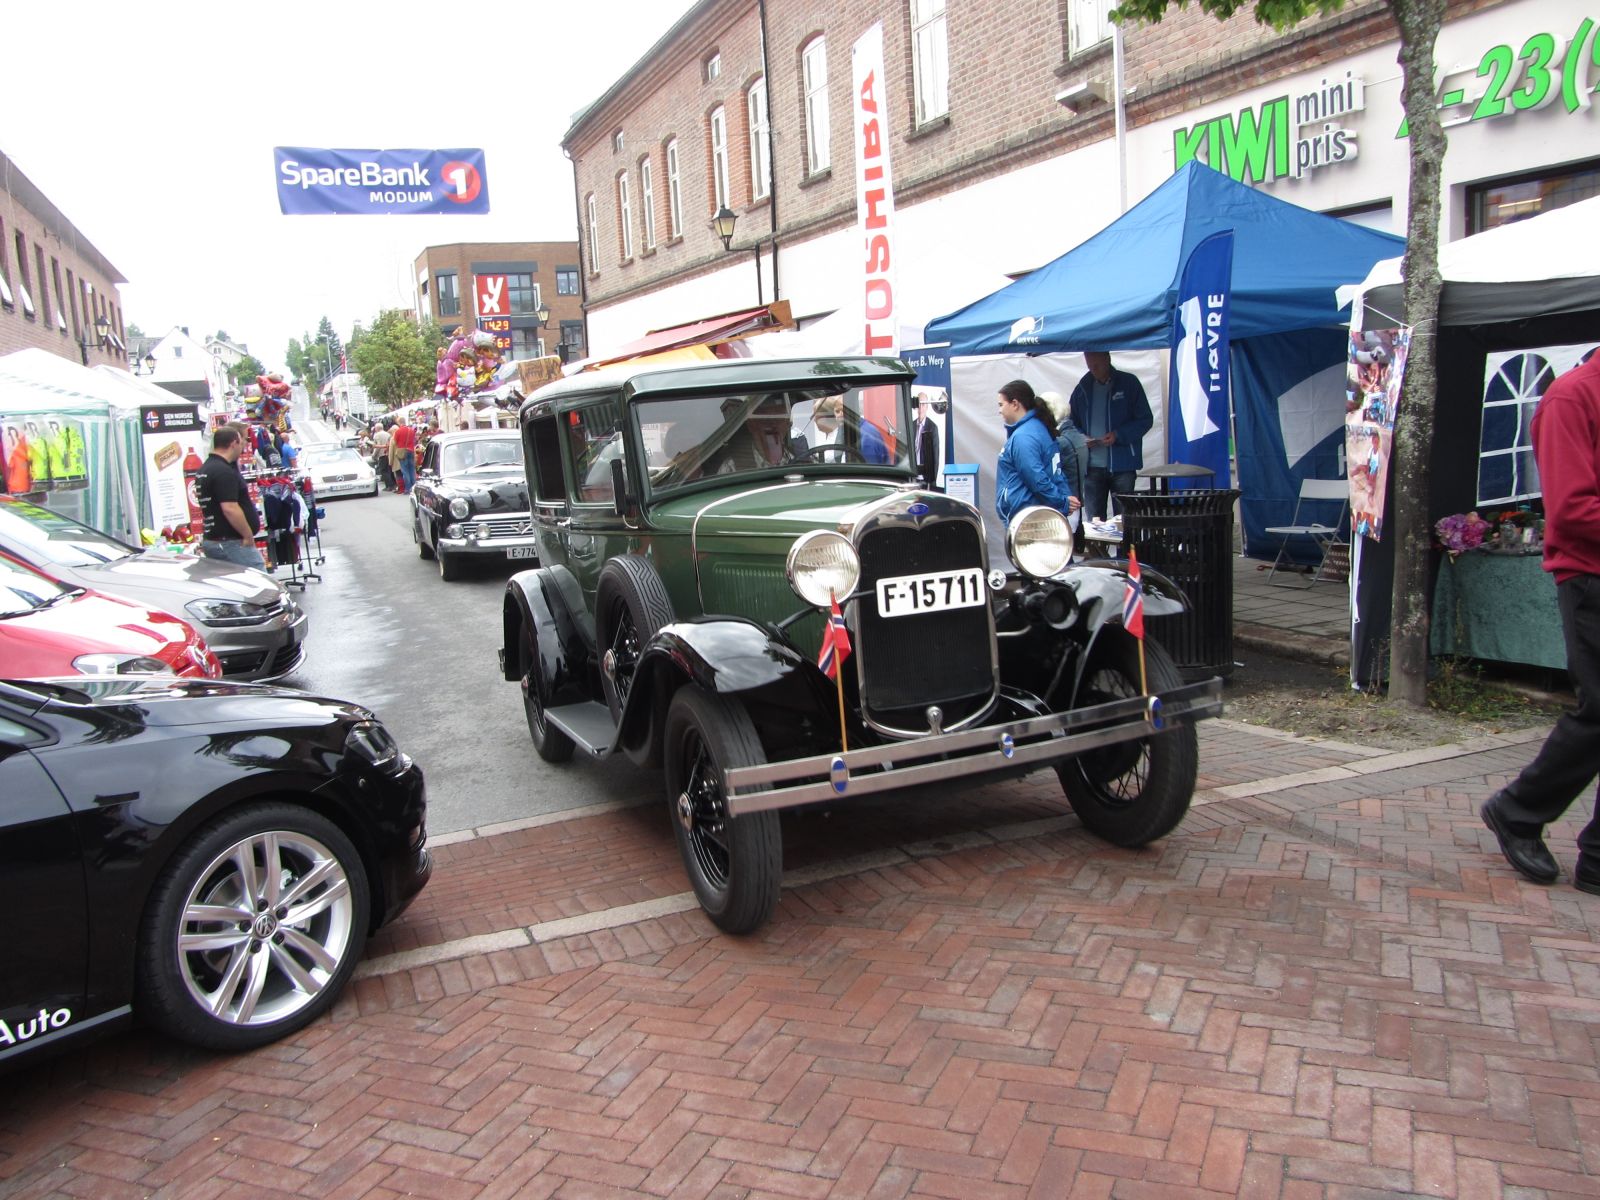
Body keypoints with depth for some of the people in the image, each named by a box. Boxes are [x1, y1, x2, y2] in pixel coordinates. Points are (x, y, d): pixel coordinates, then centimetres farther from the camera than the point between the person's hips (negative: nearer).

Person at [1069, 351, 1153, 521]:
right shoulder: (1083, 388, 10)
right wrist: (1080, 438, -4)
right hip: (1092, 465, 3)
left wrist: (1118, 435, -15)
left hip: (1122, 464, -3)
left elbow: (1145, 420, -2)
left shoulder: (1129, 383, 0)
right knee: (1093, 519, 6)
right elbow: (1072, 423, 17)